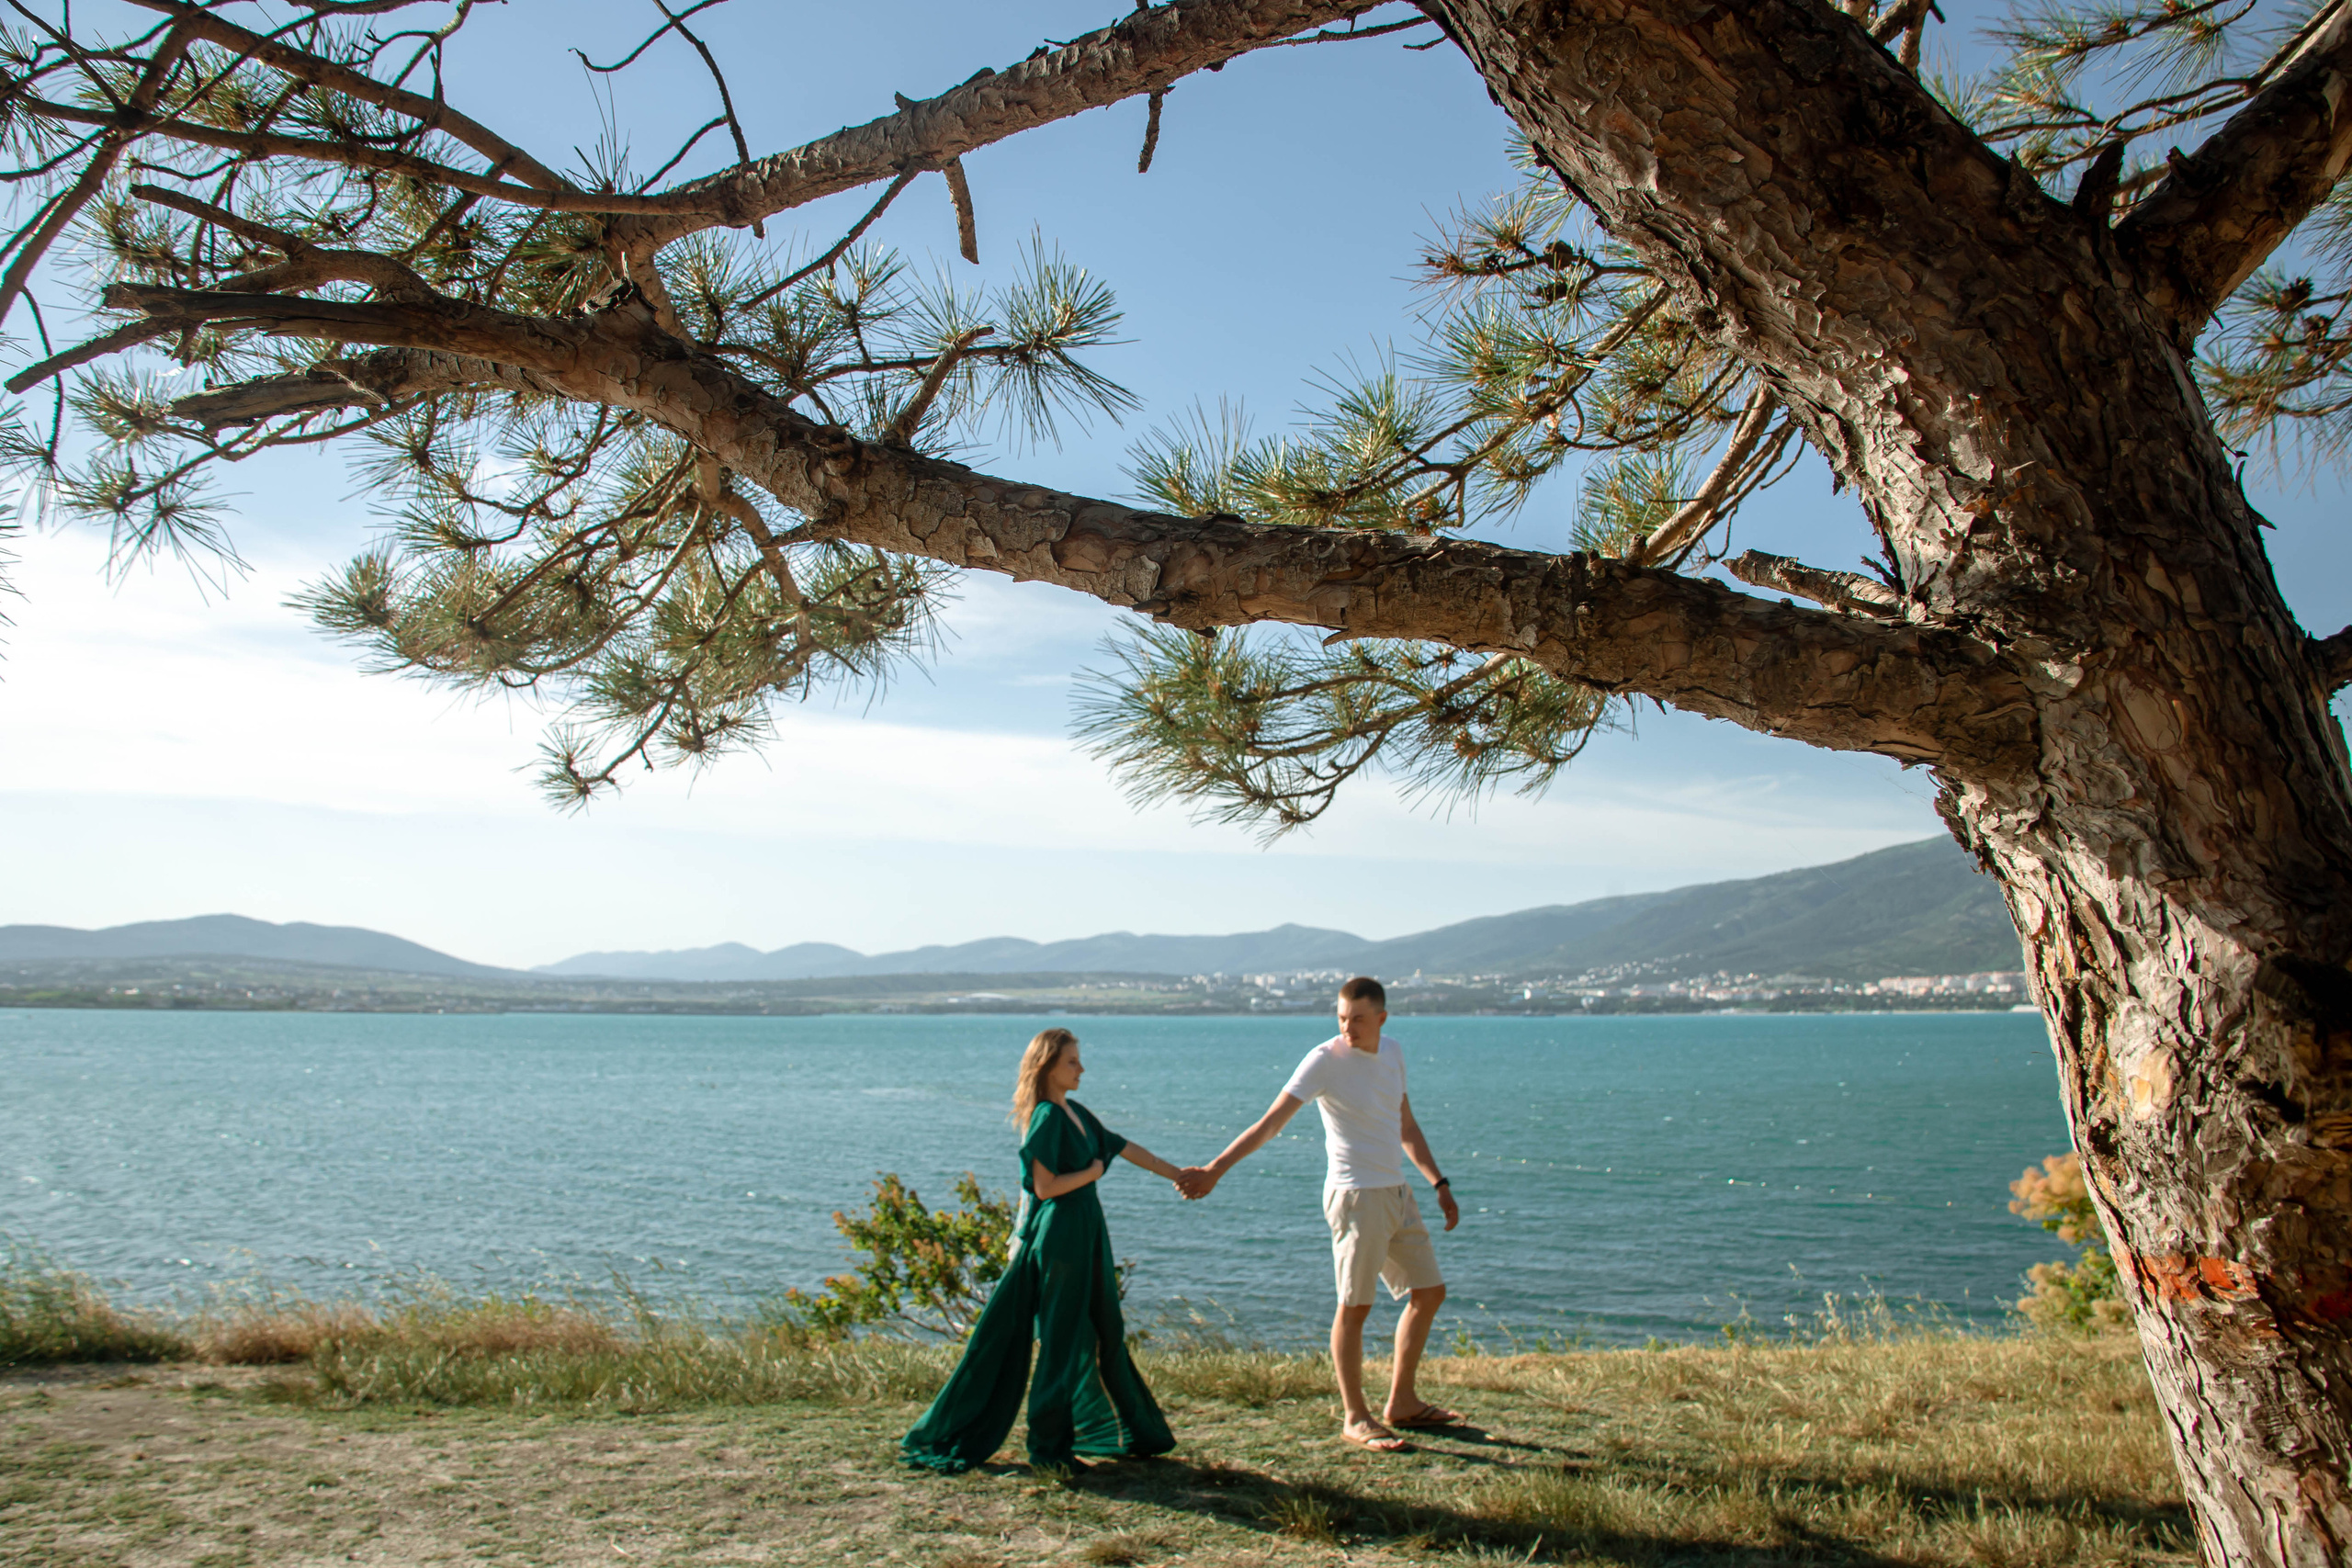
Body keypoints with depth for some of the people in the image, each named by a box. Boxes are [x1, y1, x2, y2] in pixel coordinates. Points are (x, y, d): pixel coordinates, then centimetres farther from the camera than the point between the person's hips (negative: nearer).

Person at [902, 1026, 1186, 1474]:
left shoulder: (1076, 1114, 13)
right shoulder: (1046, 1117, -14)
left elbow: (1126, 1148, 19)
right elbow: (1045, 1186, -20)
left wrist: (1180, 1175, 22)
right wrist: (1093, 1171, -7)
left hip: (1086, 1235, 9)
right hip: (1060, 1237, -9)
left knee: (1104, 1333, 14)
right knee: (1062, 1340, -1)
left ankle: (1129, 1432, 25)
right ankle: (1049, 1445, 10)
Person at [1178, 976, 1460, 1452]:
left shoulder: (1391, 1052, 7)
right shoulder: (1325, 1060, -14)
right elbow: (1271, 1122, -18)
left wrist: (1440, 1184, 19)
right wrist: (1214, 1169, -25)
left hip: (1398, 1193, 8)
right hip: (1357, 1195, -8)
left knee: (1429, 1292, 13)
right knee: (1354, 1306, -5)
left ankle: (1401, 1404, 25)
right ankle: (1356, 1419, 9)